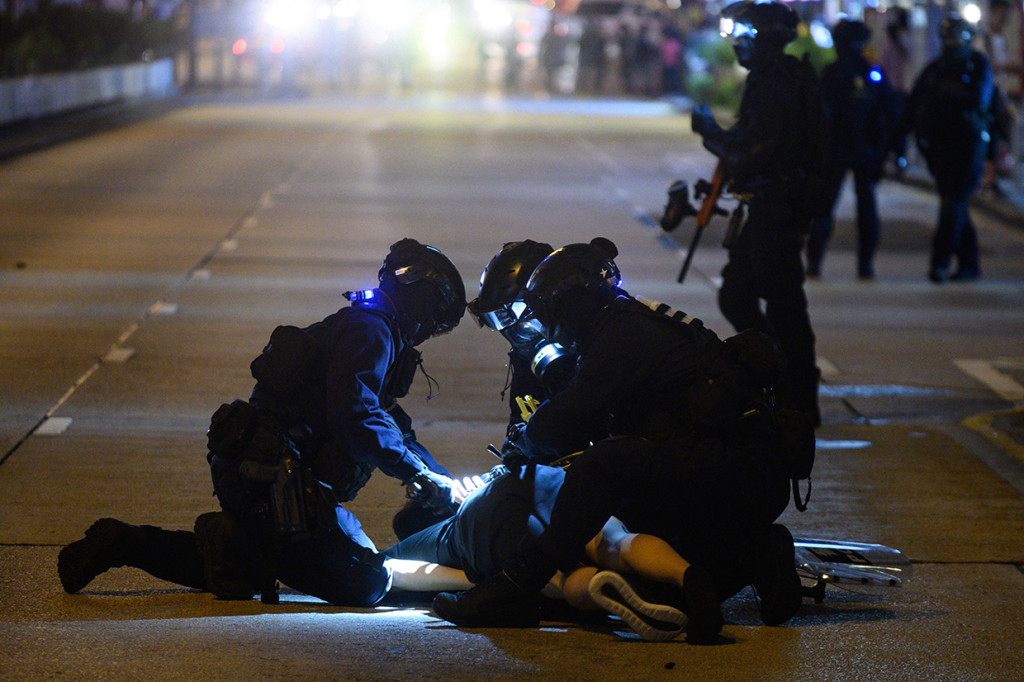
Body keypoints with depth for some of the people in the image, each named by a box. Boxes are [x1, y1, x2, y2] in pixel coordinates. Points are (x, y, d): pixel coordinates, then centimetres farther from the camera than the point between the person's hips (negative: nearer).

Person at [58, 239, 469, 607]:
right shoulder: (370, 333, -10)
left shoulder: (366, 328, 24)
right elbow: (355, 419, -25)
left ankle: (121, 543, 17)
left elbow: (390, 424, 30)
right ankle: (232, 545, -13)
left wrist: (445, 480, 22)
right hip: (280, 483, -10)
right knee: (366, 584, -12)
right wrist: (423, 475, -19)